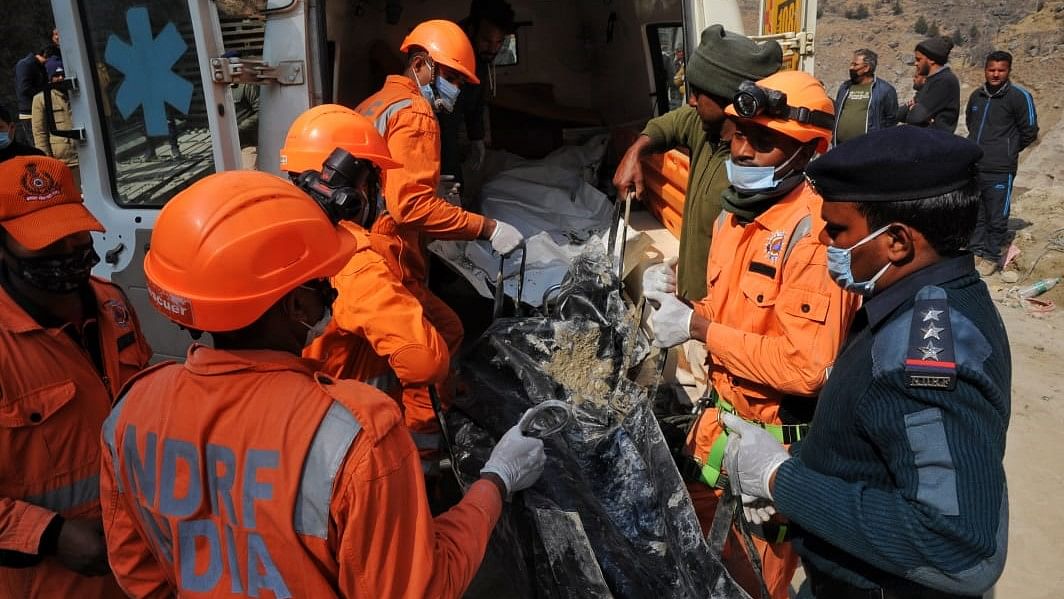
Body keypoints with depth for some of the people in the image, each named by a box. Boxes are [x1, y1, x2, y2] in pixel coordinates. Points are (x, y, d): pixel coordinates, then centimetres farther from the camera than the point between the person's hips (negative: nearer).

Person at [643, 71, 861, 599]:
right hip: (720, 416, 8)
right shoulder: (737, 210, 2)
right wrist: (679, 305, -6)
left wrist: (697, 326, -25)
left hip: (778, 437, -8)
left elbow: (808, 366, -30)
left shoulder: (814, 232, -25)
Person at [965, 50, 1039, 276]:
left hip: (999, 171, -5)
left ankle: (991, 257, 13)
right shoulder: (976, 96, 10)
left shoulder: (1019, 96, -5)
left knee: (997, 219, 2)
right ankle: (976, 252, 25)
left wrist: (1009, 151, 9)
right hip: (972, 168, 5)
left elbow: (1030, 132, 1)